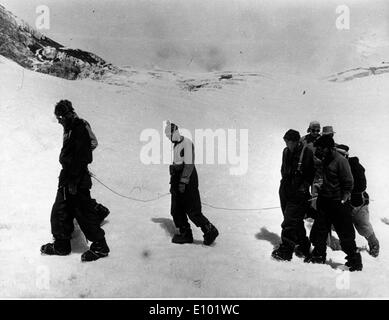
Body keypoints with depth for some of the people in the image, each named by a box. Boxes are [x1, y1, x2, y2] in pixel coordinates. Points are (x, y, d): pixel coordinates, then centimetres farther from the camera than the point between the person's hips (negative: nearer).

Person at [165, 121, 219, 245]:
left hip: (188, 178, -9)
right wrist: (173, 181, 21)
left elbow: (189, 164, -21)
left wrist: (183, 182, -25)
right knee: (176, 210, 8)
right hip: (177, 178, 9)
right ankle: (185, 234, 17)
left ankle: (210, 230, 5)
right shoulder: (175, 145, 16)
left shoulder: (187, 143, -14)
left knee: (192, 210, -7)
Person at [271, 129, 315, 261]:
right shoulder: (286, 152, 7)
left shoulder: (307, 153, -12)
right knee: (296, 221, 16)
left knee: (290, 222, -7)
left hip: (299, 193, -7)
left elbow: (313, 172, -6)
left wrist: (305, 185, -11)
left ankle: (285, 251, 2)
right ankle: (304, 247, 31)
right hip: (286, 191, 7)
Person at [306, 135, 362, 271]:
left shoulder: (341, 161, -18)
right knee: (319, 229, 13)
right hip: (325, 201, 8)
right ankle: (319, 254, 28)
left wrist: (343, 201, -17)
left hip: (338, 203, -8)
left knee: (345, 233, -1)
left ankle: (355, 260, 13)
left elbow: (349, 183, -16)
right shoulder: (325, 159, 6)